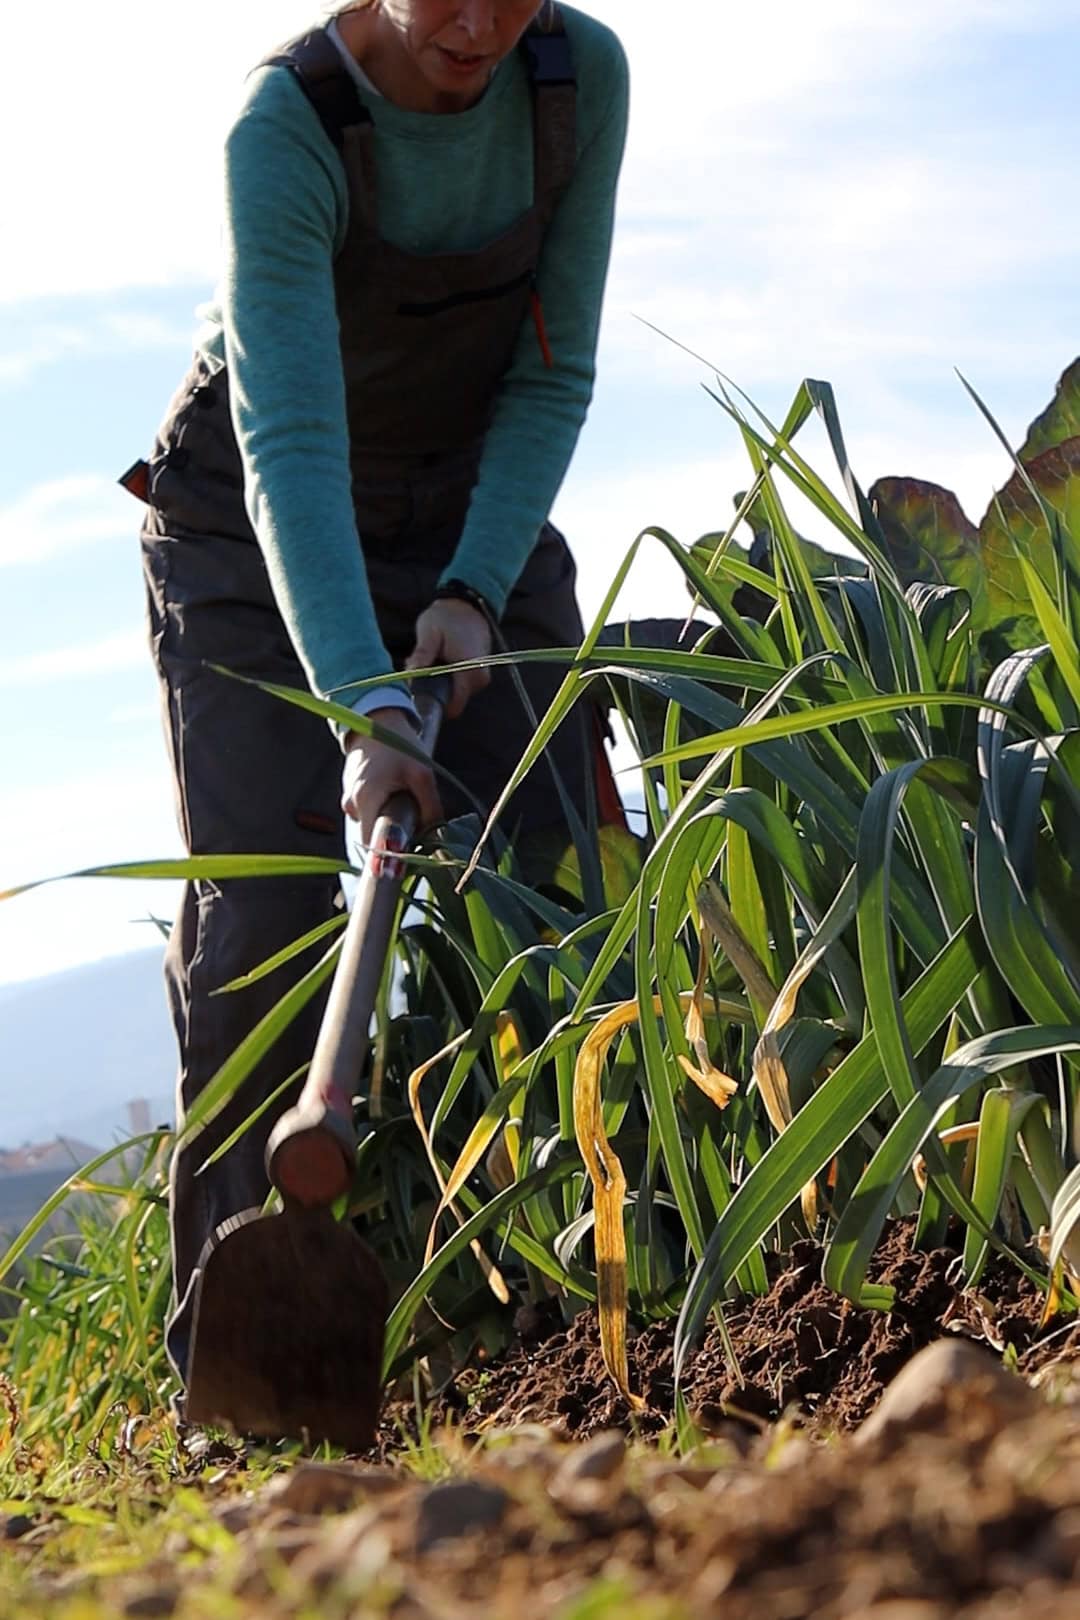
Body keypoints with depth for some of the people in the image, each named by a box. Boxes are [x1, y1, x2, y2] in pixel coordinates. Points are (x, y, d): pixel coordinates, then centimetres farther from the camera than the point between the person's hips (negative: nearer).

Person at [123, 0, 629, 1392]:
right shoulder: (287, 125, -28)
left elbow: (552, 374, -7)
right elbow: (290, 444, -36)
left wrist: (476, 593, -19)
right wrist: (365, 709, -45)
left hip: (474, 509, 4)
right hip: (254, 535, -4)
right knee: (264, 909, -14)